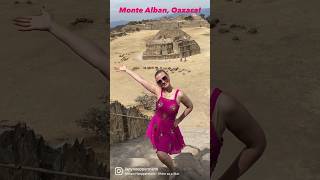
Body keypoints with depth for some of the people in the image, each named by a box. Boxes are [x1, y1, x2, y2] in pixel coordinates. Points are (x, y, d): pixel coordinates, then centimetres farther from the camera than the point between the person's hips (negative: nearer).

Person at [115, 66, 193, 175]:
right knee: (161, 153, 17)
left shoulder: (179, 94, -18)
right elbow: (140, 79, -7)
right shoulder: (158, 91, -12)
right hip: (156, 126, 3)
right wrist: (126, 69, -1)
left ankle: (173, 171, 24)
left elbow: (190, 107, -1)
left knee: (161, 154, -2)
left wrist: (179, 120, -4)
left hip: (169, 129, -3)